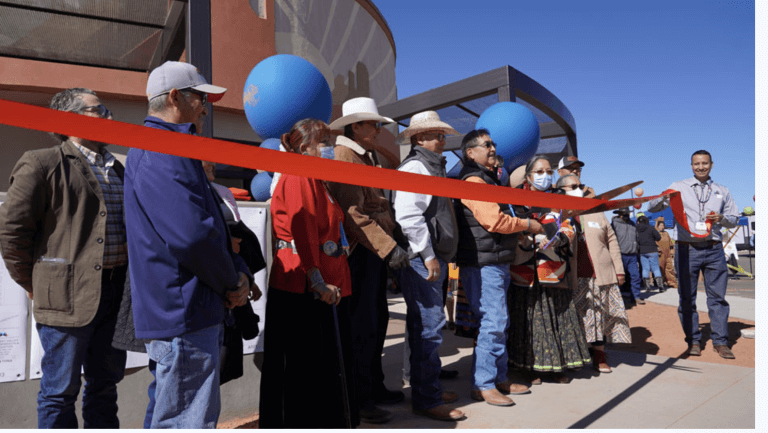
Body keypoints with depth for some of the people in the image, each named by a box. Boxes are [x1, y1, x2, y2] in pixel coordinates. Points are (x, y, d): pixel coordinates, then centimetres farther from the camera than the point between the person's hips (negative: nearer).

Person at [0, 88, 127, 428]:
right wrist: (32, 282, -2)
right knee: (61, 390, 7)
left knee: (106, 385, 16)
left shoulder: (118, 170, 16)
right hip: (68, 296, -6)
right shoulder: (42, 164, -4)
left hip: (117, 294, 6)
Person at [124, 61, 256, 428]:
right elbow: (190, 235, -28)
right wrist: (232, 281, -11)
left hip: (188, 312, 11)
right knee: (189, 421, -1)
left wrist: (237, 271, 4)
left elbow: (212, 227, 19)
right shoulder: (161, 151, -16)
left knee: (168, 415, 22)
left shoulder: (165, 149, 19)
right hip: (182, 315, -11)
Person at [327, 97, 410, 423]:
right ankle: (359, 400, 11)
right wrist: (389, 247, -23)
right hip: (361, 252, -10)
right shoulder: (345, 158, -13)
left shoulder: (366, 157, 20)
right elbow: (355, 215, -22)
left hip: (377, 250, 10)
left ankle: (374, 387, 31)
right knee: (363, 325, -2)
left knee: (378, 320, 16)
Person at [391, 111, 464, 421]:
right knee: (429, 327, -7)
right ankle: (426, 400, 3)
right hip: (421, 259, -10)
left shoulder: (434, 168, 23)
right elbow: (408, 215, -21)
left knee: (426, 327, 16)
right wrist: (427, 255, -20)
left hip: (434, 258, 10)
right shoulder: (414, 167, -9)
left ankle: (428, 389, 27)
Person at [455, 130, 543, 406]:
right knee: (493, 323, -9)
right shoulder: (473, 181, -12)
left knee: (499, 322, 14)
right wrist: (527, 224, -6)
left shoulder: (488, 180, 22)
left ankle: (499, 378, 24)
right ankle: (482, 385, 1)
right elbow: (494, 221, -20)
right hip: (482, 264, -11)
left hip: (497, 262, 11)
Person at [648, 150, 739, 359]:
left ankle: (720, 342, 13)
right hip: (687, 249, -2)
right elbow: (652, 207, 2)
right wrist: (664, 197, -19)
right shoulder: (679, 187, 6)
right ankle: (693, 340, 13)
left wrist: (722, 218, -4)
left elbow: (734, 219, 19)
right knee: (687, 297, 2)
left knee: (717, 296, 3)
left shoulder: (722, 191, 14)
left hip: (714, 249, 2)